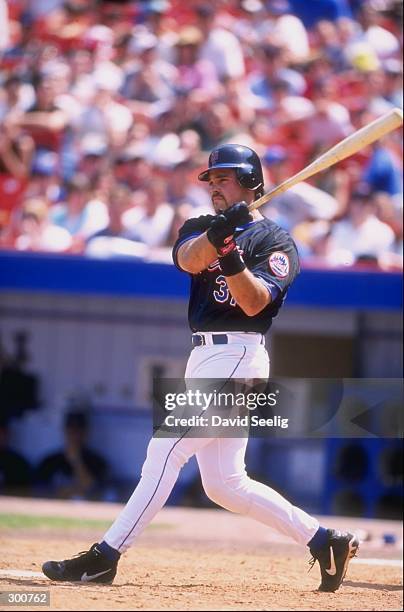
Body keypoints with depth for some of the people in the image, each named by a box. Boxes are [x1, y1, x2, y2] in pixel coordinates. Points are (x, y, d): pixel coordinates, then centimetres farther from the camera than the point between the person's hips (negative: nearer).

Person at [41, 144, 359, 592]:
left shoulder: (274, 241, -2)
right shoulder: (199, 227, 17)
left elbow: (254, 302, -17)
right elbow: (189, 259, -7)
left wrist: (232, 256, -31)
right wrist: (217, 235, -27)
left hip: (237, 354, -8)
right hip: (203, 356, 8)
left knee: (166, 449, -15)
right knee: (224, 484, 8)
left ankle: (106, 556, -16)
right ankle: (321, 540, 14)